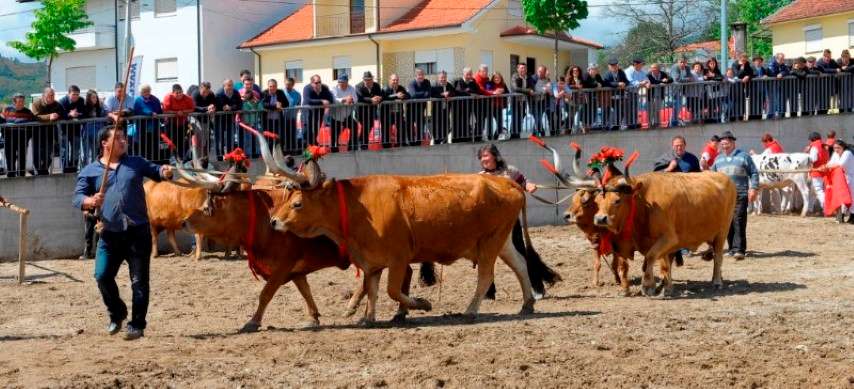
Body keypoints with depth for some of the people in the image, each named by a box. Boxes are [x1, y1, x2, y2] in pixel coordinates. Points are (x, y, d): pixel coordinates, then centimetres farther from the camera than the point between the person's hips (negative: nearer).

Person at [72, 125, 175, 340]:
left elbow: (156, 172, 12)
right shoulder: (89, 171, 6)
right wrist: (90, 201, -25)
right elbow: (77, 197, -2)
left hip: (138, 232, 0)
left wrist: (165, 171, -12)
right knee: (102, 275, -6)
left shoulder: (136, 163, 12)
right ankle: (117, 314, 19)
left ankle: (137, 325, 8)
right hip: (110, 234, 0)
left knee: (139, 280, 0)